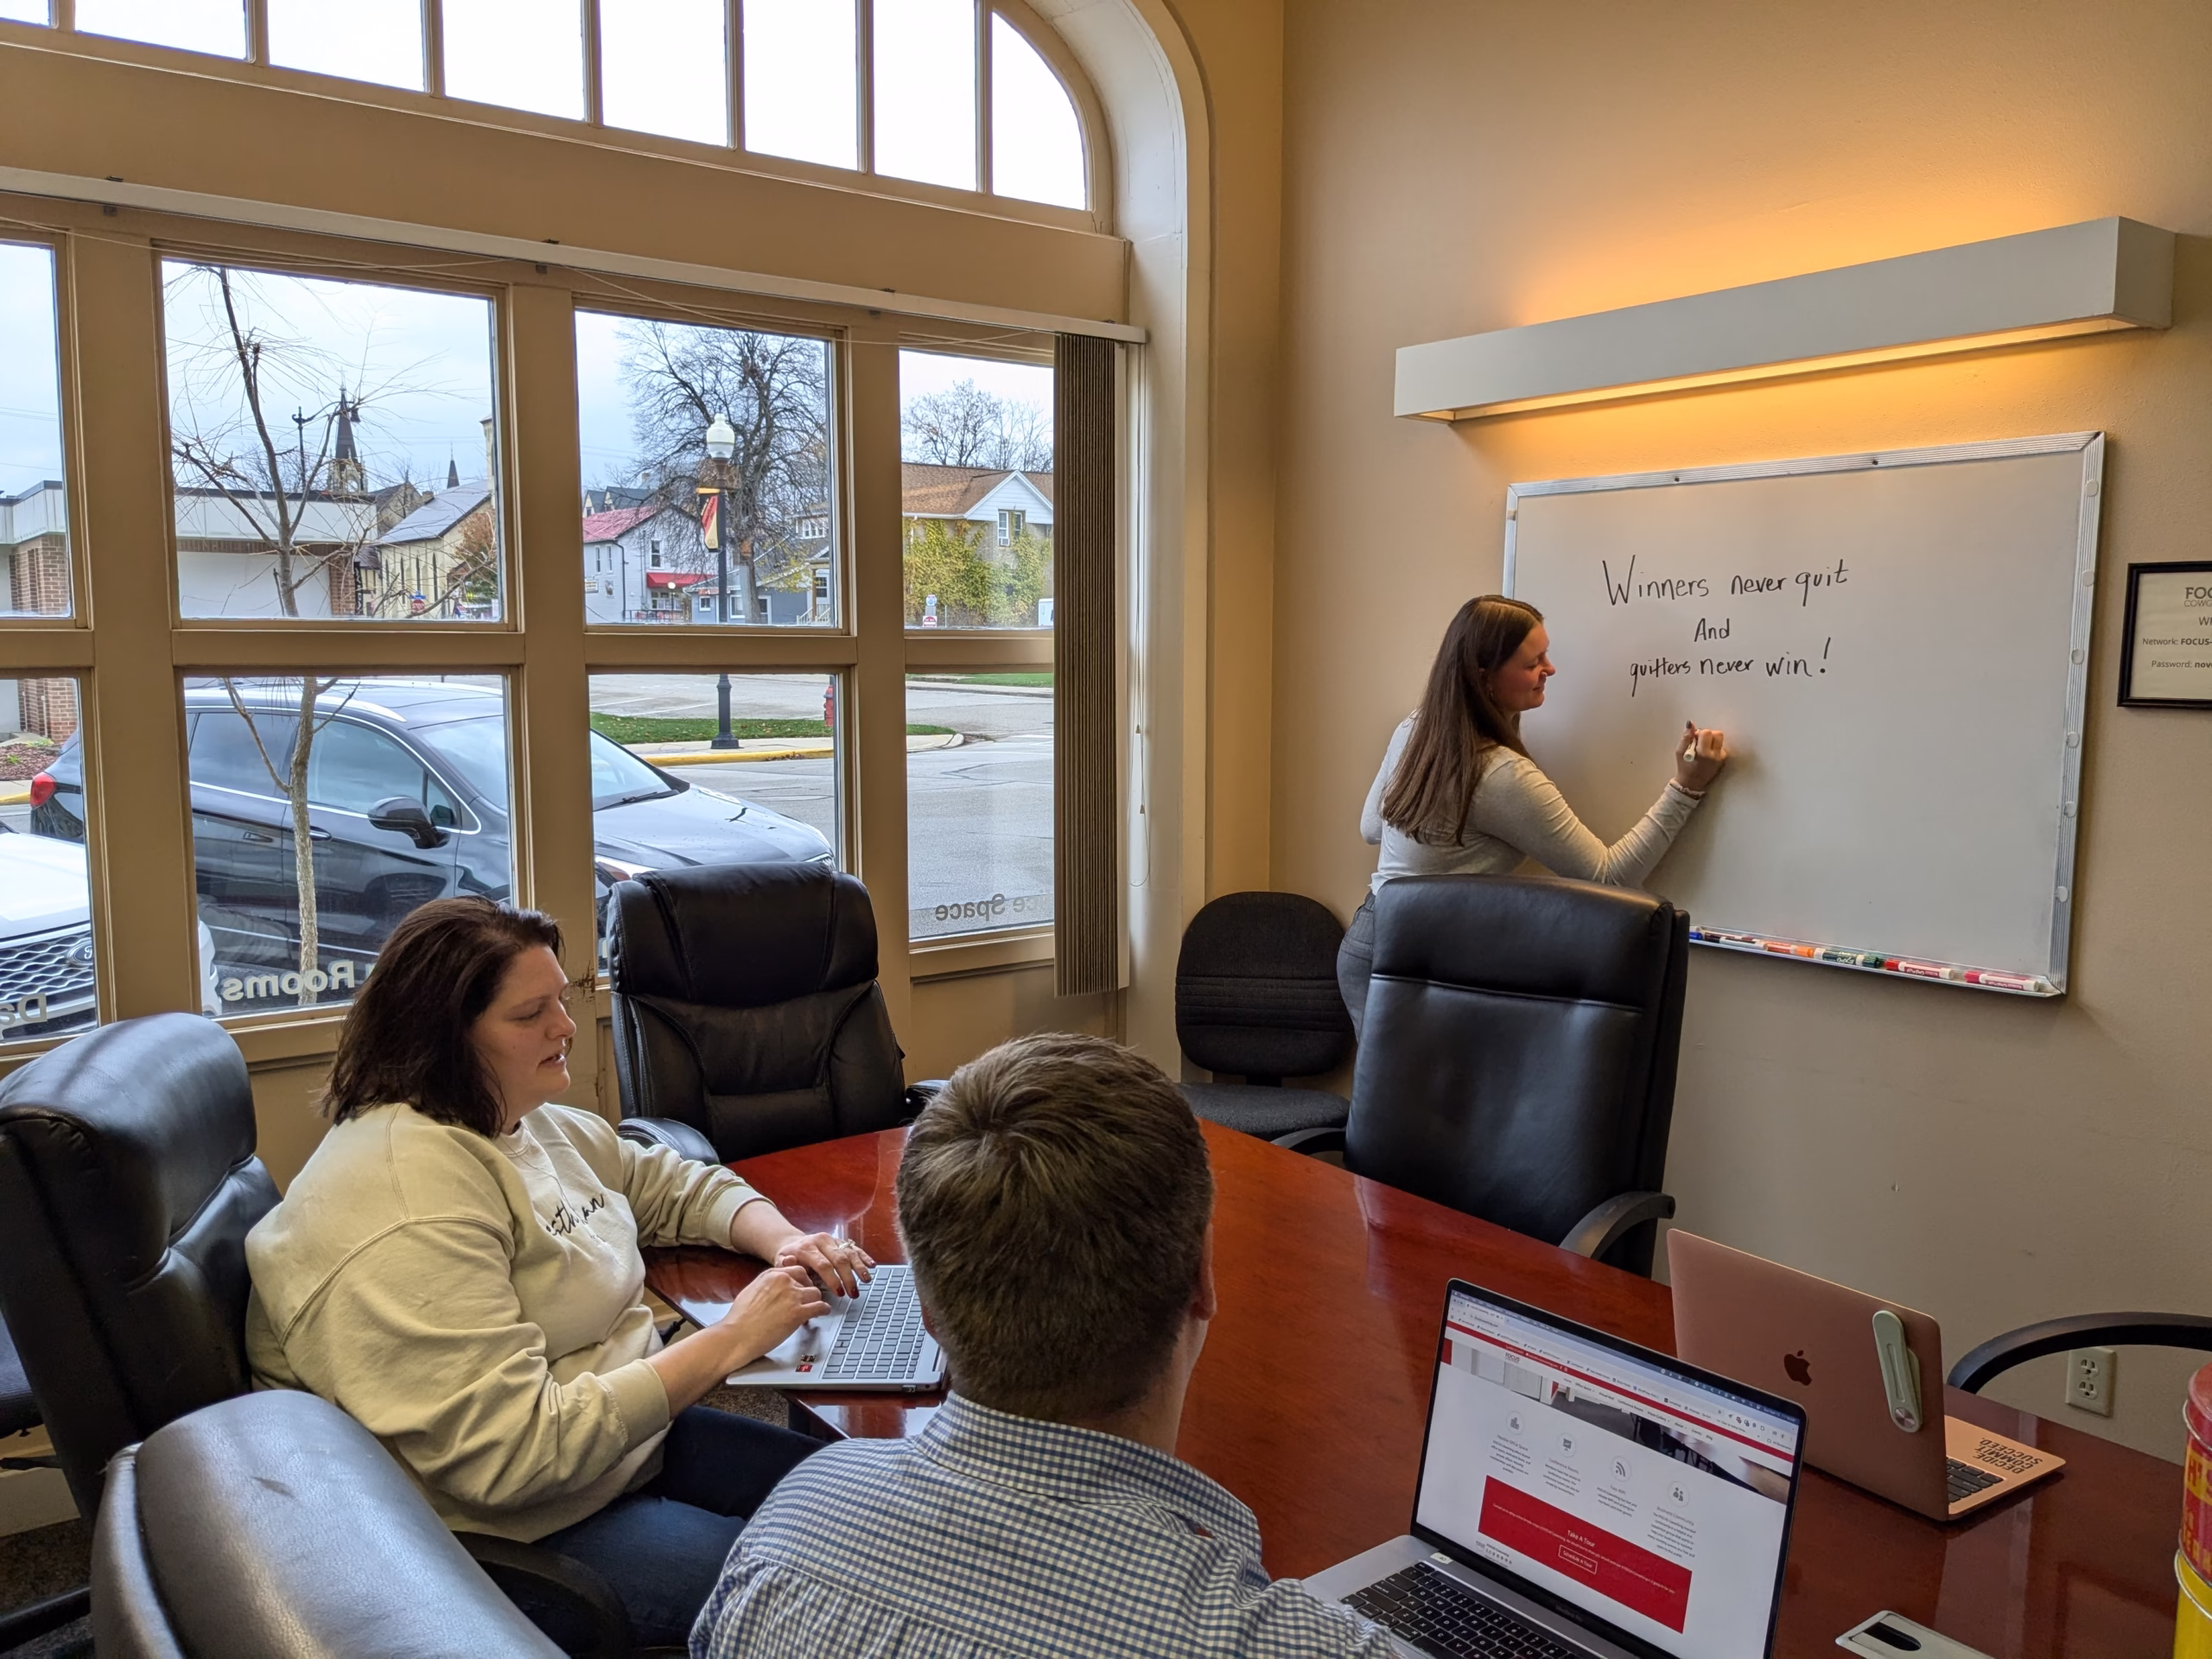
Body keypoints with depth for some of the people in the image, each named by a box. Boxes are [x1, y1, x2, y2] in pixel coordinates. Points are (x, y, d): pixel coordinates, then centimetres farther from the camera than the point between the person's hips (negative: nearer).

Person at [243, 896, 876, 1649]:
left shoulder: (529, 1124, 3)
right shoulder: (406, 1200, -27)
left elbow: (679, 1185, 16)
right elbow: (511, 1456, -30)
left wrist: (782, 1241, -5)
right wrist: (728, 1340, -26)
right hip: (520, 1535, -9)